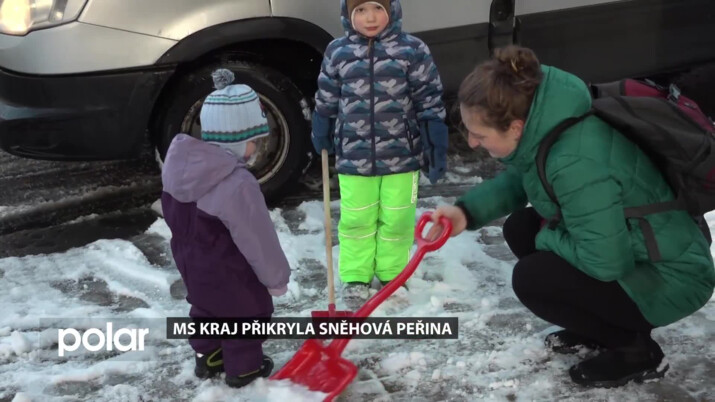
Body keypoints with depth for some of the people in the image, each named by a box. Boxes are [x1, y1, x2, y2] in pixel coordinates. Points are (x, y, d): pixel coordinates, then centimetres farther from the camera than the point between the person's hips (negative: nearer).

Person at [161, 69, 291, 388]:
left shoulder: (179, 162, -10)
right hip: (227, 273, -7)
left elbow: (176, 217, 5)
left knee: (205, 311, 28)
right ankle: (243, 368, 34)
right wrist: (277, 278, -9)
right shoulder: (238, 184, -35)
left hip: (191, 263, 7)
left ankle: (207, 358, 46)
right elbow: (259, 241, -25)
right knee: (247, 315, 17)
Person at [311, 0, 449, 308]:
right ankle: (355, 278, 26)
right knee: (355, 221, 10)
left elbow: (429, 103, -3)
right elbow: (326, 102, 11)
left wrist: (436, 151, -3)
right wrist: (321, 142, 18)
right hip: (353, 157, 1)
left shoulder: (413, 51, -6)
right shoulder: (337, 53, -1)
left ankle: (392, 276, 28)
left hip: (401, 155, -1)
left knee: (397, 220, 9)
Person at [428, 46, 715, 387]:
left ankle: (637, 350, 1)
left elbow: (605, 263, -32)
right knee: (520, 228, 5)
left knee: (531, 278, -20)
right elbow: (517, 180, 8)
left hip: (671, 276, -9)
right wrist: (467, 211, -8)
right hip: (622, 245, 9)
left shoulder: (575, 164, -37)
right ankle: (600, 326, 18)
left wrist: (546, 237, -14)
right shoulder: (542, 117, -11)